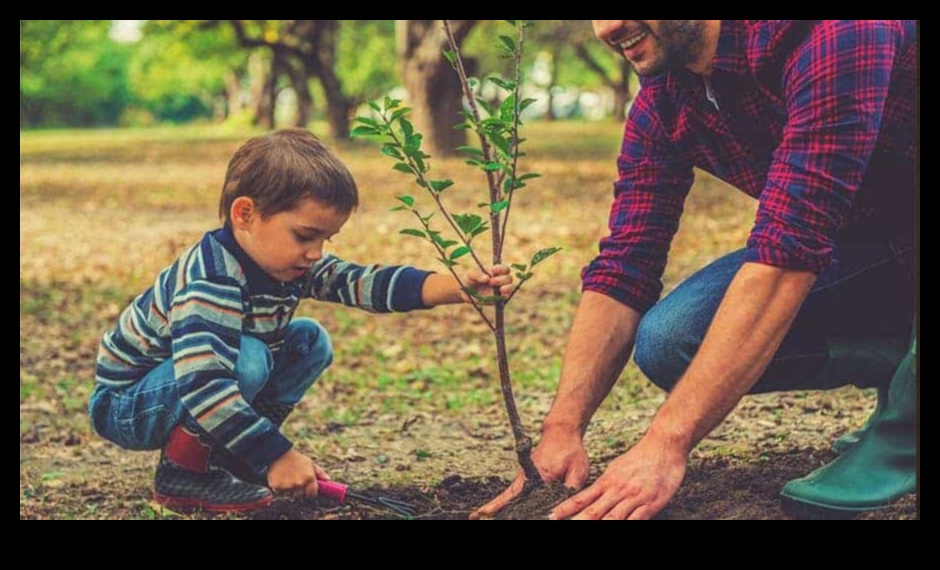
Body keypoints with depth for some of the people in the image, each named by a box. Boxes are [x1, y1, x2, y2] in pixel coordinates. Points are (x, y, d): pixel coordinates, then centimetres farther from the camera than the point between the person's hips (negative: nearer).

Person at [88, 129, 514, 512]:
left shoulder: (287, 261, -7)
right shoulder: (211, 281, -33)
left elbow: (362, 282, -16)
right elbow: (203, 386, -43)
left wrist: (458, 287, -27)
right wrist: (276, 456, -40)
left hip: (206, 390, 9)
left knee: (310, 342, 2)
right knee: (247, 358, -33)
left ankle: (223, 456, 4)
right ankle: (183, 471, -12)